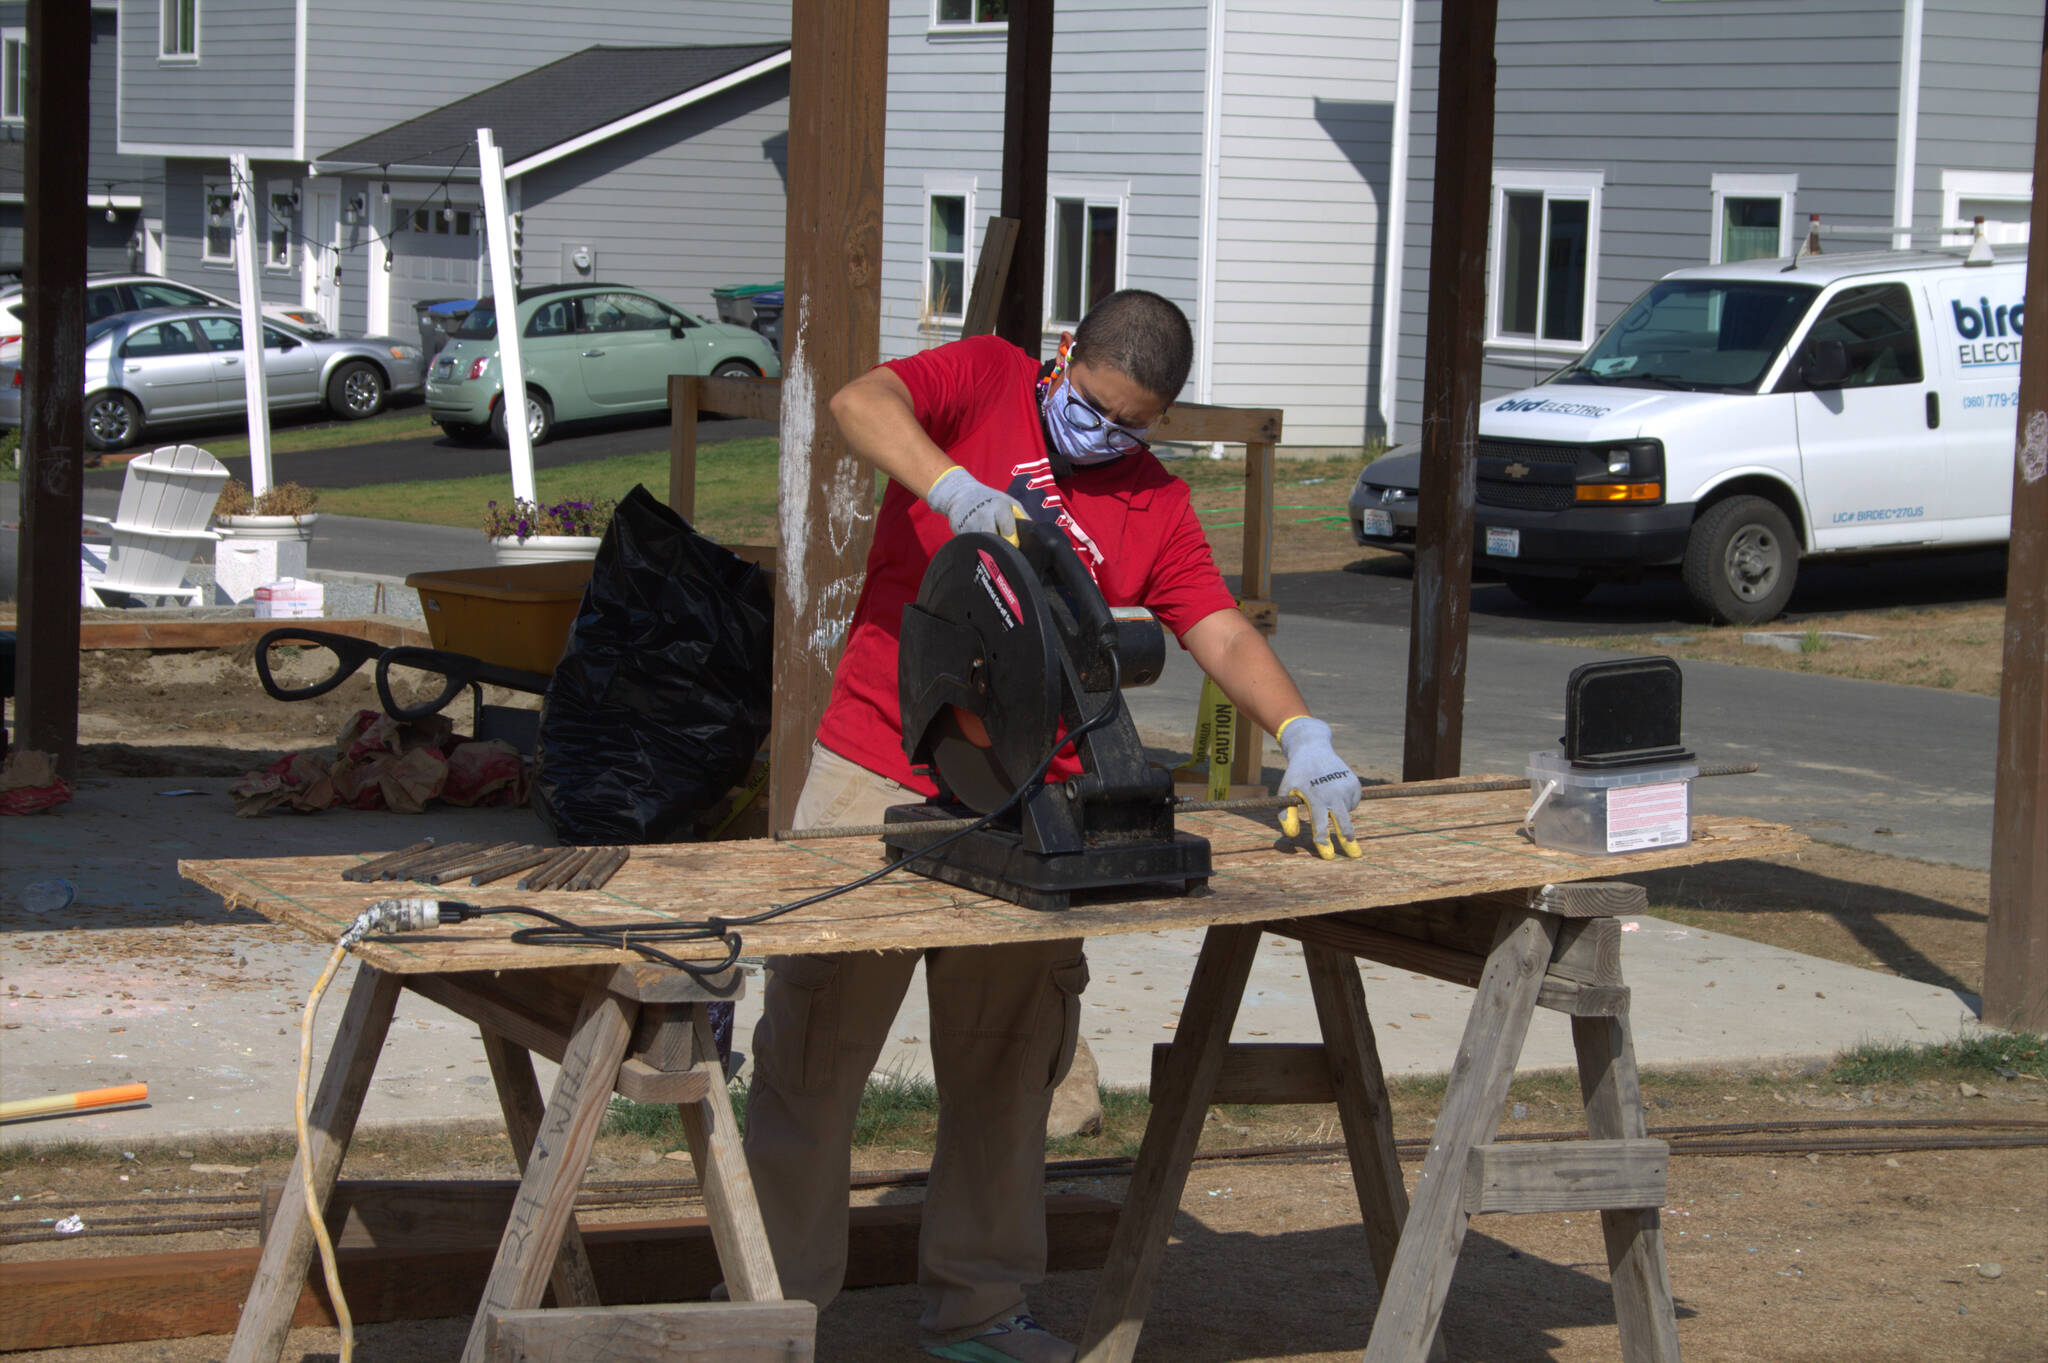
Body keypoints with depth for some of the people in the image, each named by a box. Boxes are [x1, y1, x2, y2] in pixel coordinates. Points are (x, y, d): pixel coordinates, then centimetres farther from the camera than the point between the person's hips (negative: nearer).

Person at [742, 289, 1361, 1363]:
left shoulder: (1155, 507, 8)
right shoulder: (984, 381, 1)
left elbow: (1222, 633, -3)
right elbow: (858, 402, -18)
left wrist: (1302, 736, -20)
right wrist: (954, 487, -34)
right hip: (875, 777, -3)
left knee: (1008, 1066, 11)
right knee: (813, 1051, 1)